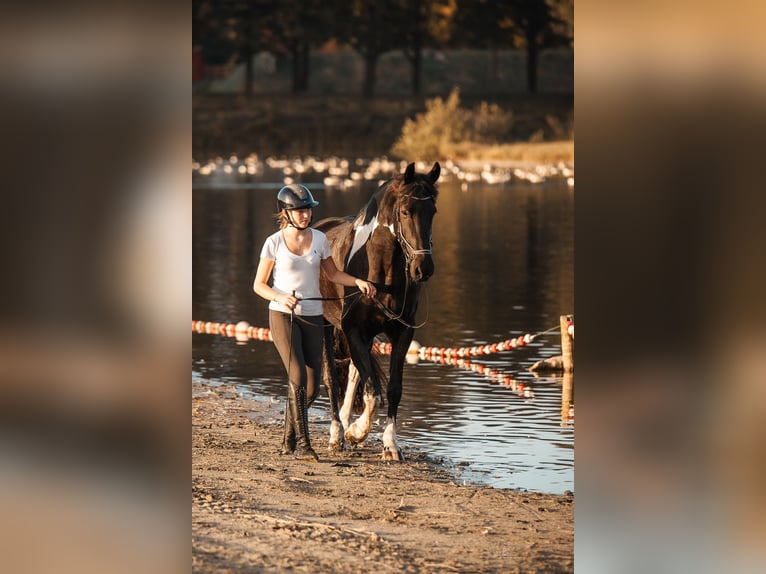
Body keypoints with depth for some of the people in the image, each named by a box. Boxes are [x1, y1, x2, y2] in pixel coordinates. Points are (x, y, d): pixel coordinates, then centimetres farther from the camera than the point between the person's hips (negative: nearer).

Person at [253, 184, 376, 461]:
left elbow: (333, 274, 16)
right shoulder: (274, 243, -6)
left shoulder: (319, 239, 4)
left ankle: (288, 439, 25)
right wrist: (281, 297, -20)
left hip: (312, 316, 4)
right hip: (283, 315, -4)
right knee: (298, 377, -17)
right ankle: (302, 444, -13)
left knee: (312, 386, 4)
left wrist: (358, 282, -1)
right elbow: (259, 285, -1)